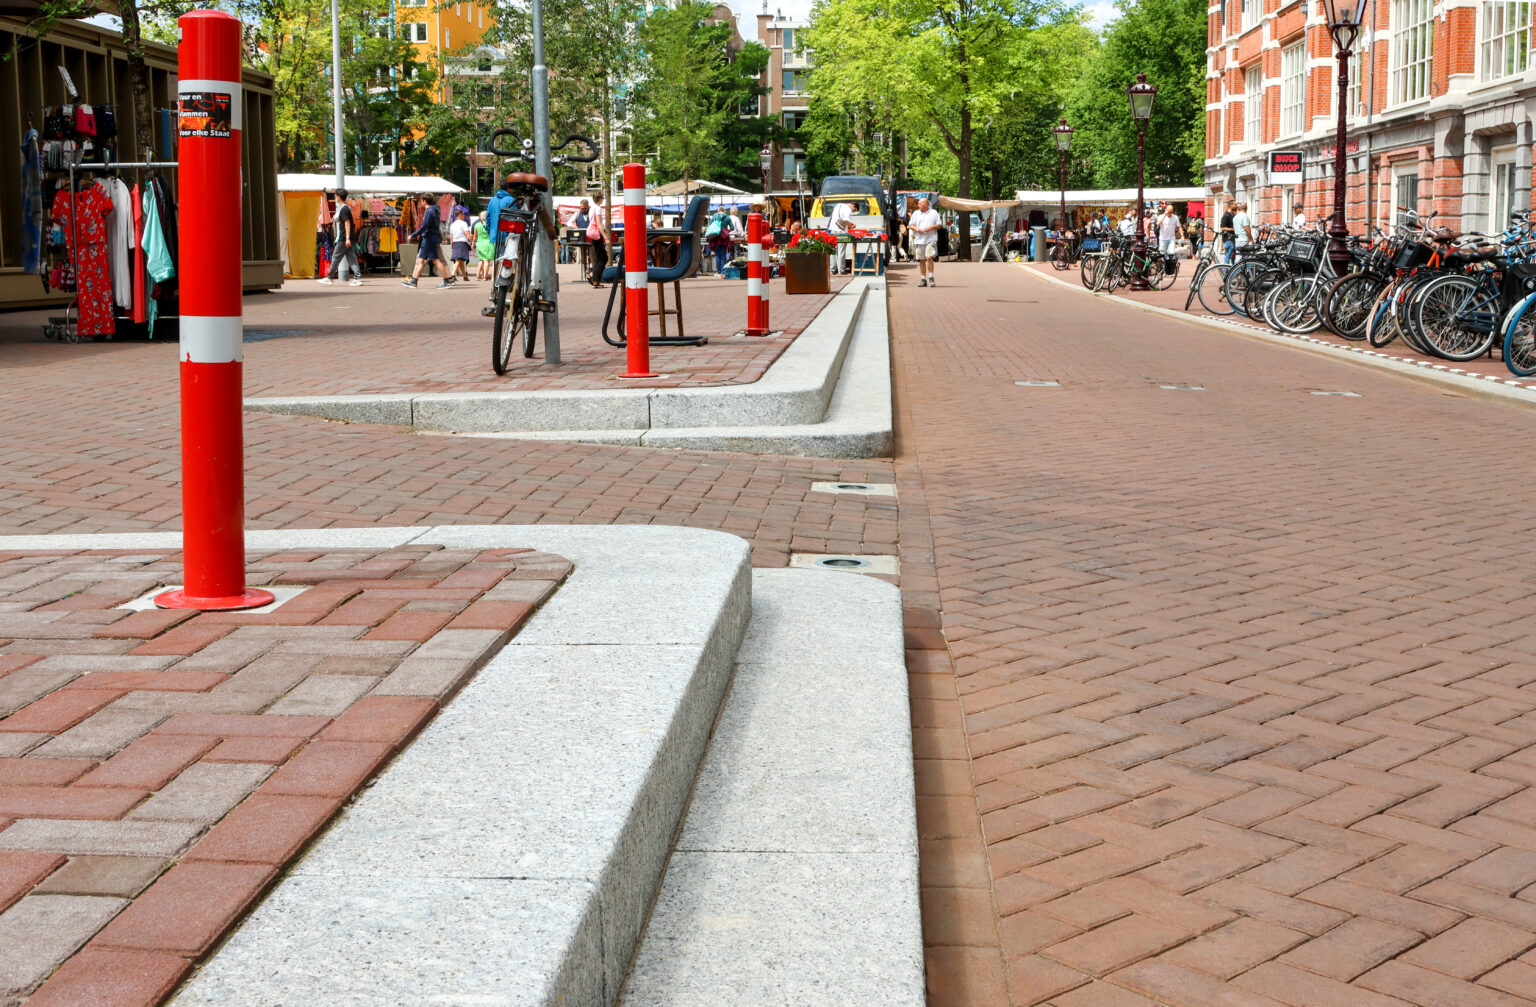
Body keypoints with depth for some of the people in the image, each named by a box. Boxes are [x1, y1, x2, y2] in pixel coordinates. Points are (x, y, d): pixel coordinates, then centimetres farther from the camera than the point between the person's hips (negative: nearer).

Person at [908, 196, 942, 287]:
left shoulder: (934, 213, 7)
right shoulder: (916, 214, 15)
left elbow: (939, 225, 7)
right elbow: (910, 225, 13)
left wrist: (931, 227, -10)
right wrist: (917, 229, -6)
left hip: (931, 239, -3)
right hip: (919, 240, 3)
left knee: (929, 257, -17)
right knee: (921, 260, 3)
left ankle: (931, 277, -7)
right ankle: (923, 279, 9)